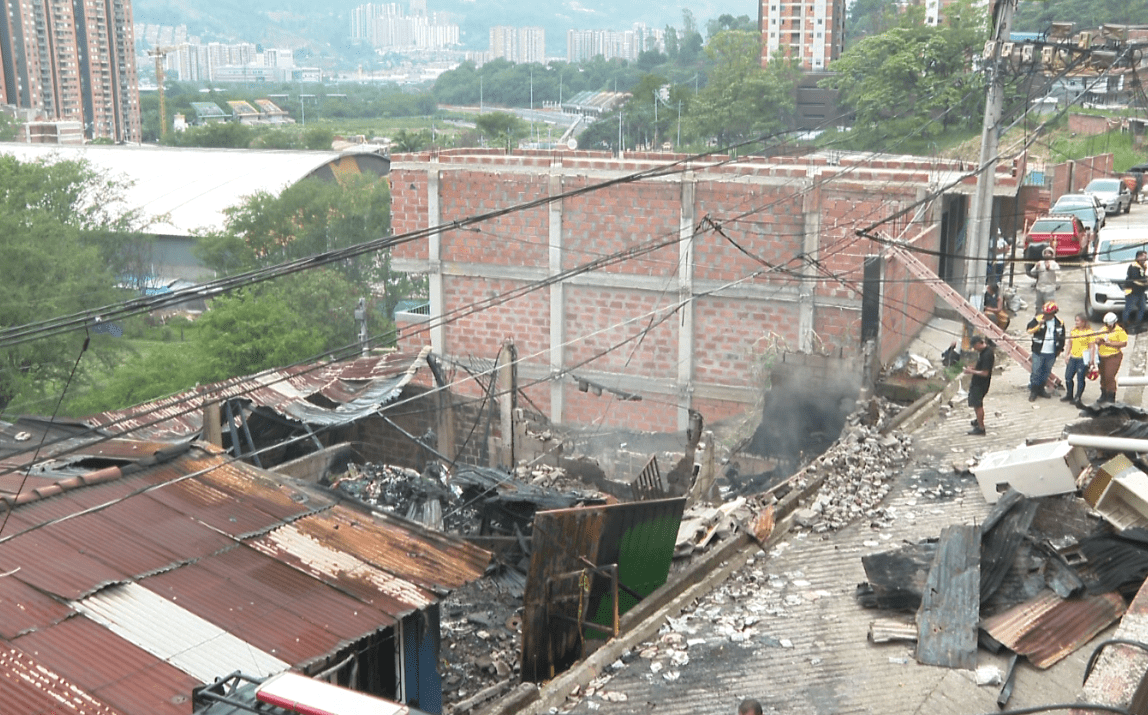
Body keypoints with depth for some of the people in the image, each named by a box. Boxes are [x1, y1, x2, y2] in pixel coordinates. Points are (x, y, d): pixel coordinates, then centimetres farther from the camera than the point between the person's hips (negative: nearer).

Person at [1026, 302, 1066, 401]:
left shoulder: (1060, 323, 1)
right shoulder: (1038, 319, -6)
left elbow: (1062, 337, 12)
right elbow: (1029, 331, -10)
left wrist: (1060, 349, 13)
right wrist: (1039, 325, -24)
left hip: (1052, 353, 3)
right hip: (1038, 352, -3)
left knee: (1046, 372, 13)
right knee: (1036, 372, -2)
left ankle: (1040, 389, 28)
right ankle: (1033, 391, 8)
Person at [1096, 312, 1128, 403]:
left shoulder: (1119, 331, -7)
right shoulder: (1103, 330, 14)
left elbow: (1124, 343, -14)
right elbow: (1097, 340, 15)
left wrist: (1110, 343, -19)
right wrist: (1099, 340, -9)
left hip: (1113, 357, -7)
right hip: (1102, 357, 7)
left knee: (1109, 377, -12)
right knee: (1103, 376, 12)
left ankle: (1111, 397, -2)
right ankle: (1104, 395, 25)